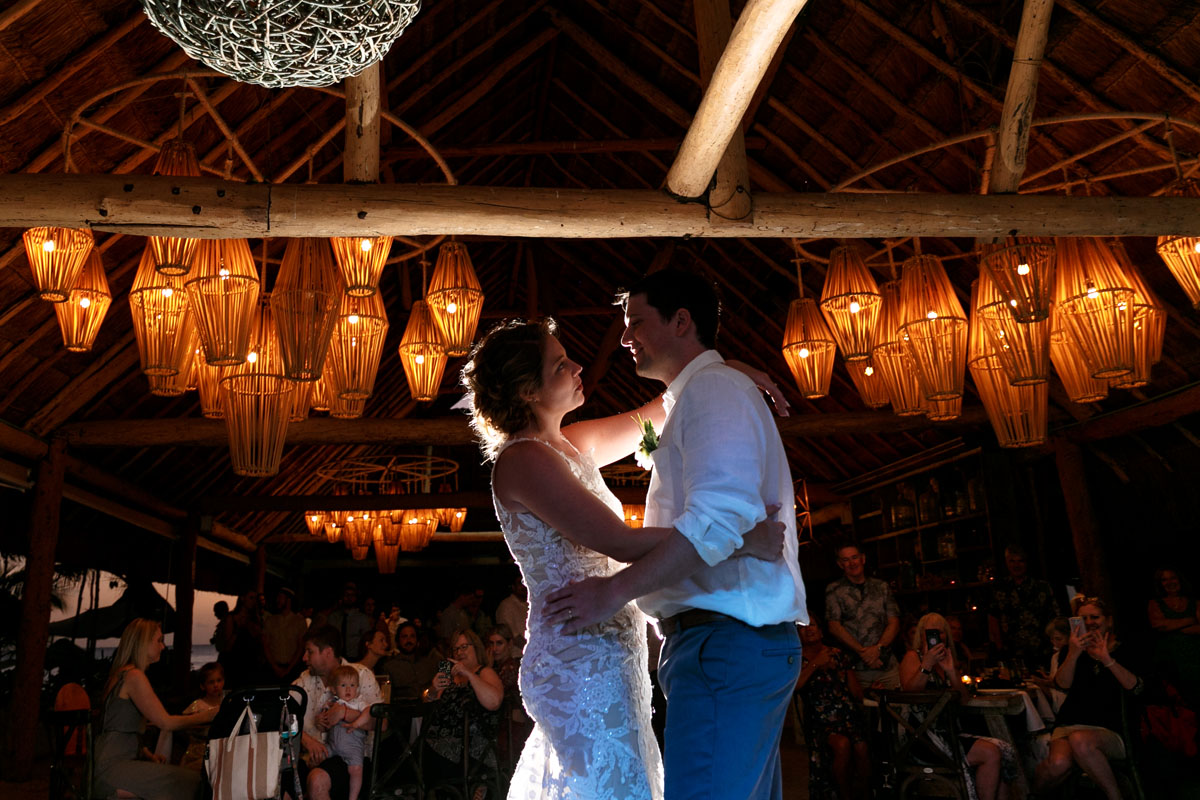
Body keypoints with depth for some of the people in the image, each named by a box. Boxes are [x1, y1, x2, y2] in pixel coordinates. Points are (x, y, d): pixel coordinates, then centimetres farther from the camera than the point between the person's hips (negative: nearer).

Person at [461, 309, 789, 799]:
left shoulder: (573, 446, 13)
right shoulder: (522, 460, -14)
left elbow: (658, 415, 22)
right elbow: (620, 542, -23)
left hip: (607, 660, 9)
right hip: (581, 666, -9)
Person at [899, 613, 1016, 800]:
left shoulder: (949, 663, 20)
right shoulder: (913, 657, 3)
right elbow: (909, 693, -11)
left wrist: (952, 673, -4)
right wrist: (927, 664, -20)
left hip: (950, 733, 7)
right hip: (924, 736, -7)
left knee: (1006, 753, -12)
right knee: (990, 753, -20)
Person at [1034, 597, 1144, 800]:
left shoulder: (1122, 651, 10)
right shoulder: (1071, 651, 14)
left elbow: (1136, 688, -7)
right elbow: (1063, 684, -3)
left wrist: (1107, 660, -20)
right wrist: (1073, 654, -19)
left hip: (1108, 731, -1)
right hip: (1069, 724, 2)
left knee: (1080, 740, -37)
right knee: (1059, 763, -31)